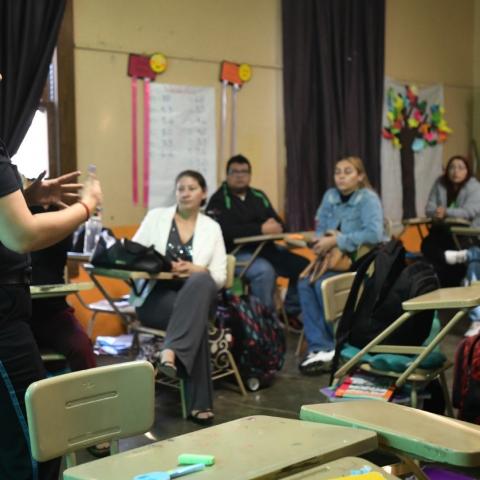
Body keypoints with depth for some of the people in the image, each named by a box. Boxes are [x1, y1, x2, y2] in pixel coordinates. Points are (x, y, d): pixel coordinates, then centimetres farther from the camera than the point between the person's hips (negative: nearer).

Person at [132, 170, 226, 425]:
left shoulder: (212, 227, 12)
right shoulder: (156, 216, 10)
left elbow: (219, 277, 4)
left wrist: (194, 269, -17)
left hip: (196, 294, 1)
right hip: (156, 296, -1)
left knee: (201, 281, -39)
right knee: (196, 320, -37)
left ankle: (170, 353, -51)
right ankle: (199, 402, -38)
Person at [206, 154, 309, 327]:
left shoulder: (259, 196, 16)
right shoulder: (219, 199, -3)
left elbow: (279, 224, 12)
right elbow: (226, 231, -20)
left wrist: (275, 226, -14)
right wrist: (261, 229, -21)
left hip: (265, 249, 7)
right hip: (236, 253, -7)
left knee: (303, 266, -8)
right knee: (264, 271, -34)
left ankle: (290, 312, 7)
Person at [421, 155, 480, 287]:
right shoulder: (440, 183, 6)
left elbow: (469, 212, -20)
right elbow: (429, 208, 0)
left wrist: (446, 212, -31)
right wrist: (436, 213, -25)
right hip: (442, 230, 4)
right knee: (427, 244, -24)